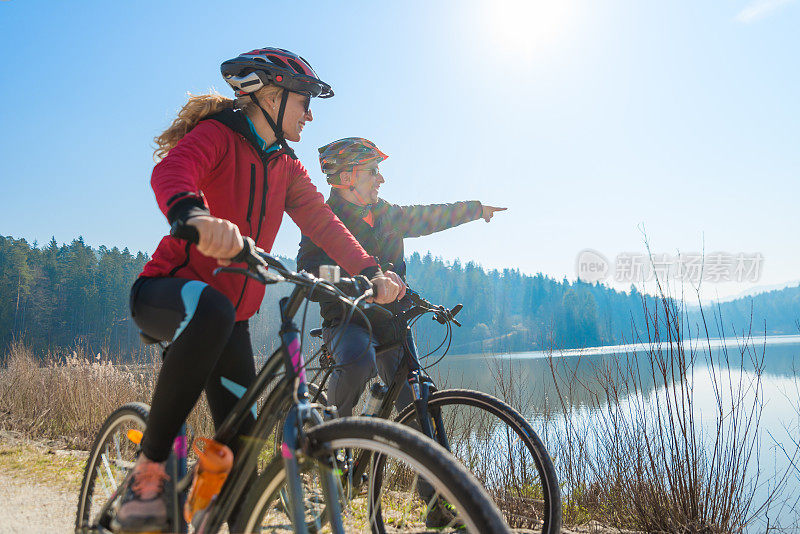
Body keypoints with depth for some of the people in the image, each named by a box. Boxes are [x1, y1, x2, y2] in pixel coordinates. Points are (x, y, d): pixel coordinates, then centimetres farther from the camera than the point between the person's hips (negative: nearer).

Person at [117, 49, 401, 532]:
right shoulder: (217, 135, -10)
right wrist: (195, 217, -56)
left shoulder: (286, 167, 12)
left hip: (231, 316, 6)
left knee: (242, 440, -2)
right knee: (210, 310, -41)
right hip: (166, 292, -6)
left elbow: (322, 221, 0)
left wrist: (371, 272, -17)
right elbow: (171, 171, -31)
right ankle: (149, 471, -27)